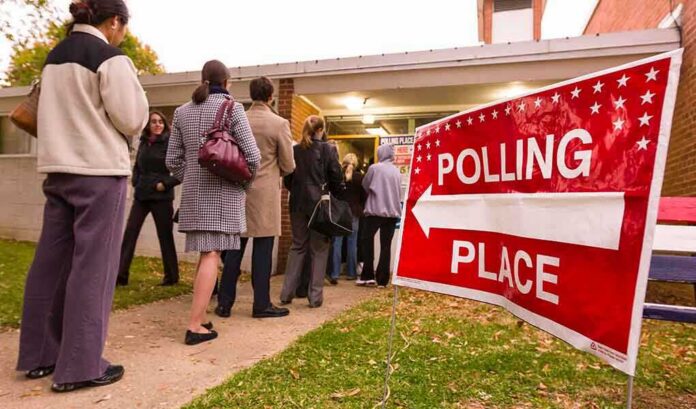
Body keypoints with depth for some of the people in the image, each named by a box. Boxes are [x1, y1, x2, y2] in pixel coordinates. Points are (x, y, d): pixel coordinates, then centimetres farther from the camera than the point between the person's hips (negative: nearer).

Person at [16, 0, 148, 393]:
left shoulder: (54, 56, 17)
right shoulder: (111, 58, -8)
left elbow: (58, 112, 20)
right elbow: (132, 120, -11)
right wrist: (134, 87, 7)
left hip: (58, 167, 8)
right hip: (100, 171, -8)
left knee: (51, 261, 11)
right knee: (92, 266, -4)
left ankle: (39, 354, 21)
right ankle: (80, 366, 2)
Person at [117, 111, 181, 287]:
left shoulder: (169, 142, -7)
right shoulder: (143, 142, 11)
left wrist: (166, 184, -15)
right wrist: (136, 182, 8)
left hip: (161, 197, -5)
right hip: (141, 195, 6)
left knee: (165, 236, 3)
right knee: (129, 232, 1)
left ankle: (171, 277, 16)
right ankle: (121, 275, 8)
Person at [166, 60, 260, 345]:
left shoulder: (182, 111, 10)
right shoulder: (232, 108, -4)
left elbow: (172, 160, 9)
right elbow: (252, 155, -10)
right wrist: (244, 181, 7)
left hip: (194, 194, 5)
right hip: (223, 193, -5)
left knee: (206, 254, 14)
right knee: (212, 255, -5)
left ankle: (199, 317, 19)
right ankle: (195, 326, -5)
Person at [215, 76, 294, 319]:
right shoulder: (279, 123, -8)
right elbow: (288, 166, -4)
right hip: (265, 194, -4)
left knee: (235, 248, 10)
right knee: (262, 250, 2)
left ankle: (225, 303, 16)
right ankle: (261, 304, 10)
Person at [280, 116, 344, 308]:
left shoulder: (294, 150, 5)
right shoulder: (328, 150, -4)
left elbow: (287, 179, 9)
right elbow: (336, 179, -4)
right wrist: (339, 200, 7)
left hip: (298, 204, 3)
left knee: (297, 246, 13)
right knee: (319, 249, 5)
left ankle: (287, 293, 13)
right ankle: (315, 296, 6)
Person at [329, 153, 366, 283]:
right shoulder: (359, 177, -3)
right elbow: (364, 196, 0)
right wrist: (360, 209, 15)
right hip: (353, 213, -1)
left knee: (337, 243, 1)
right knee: (352, 243, 7)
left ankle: (334, 274, -4)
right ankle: (351, 273, 15)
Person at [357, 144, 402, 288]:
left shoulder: (374, 168, -7)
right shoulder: (396, 171, 6)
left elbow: (365, 185, 5)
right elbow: (399, 192, 13)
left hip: (375, 210, -4)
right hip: (392, 211, 4)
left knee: (367, 241, 10)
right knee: (386, 246, 6)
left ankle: (368, 276, 5)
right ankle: (382, 280, 6)